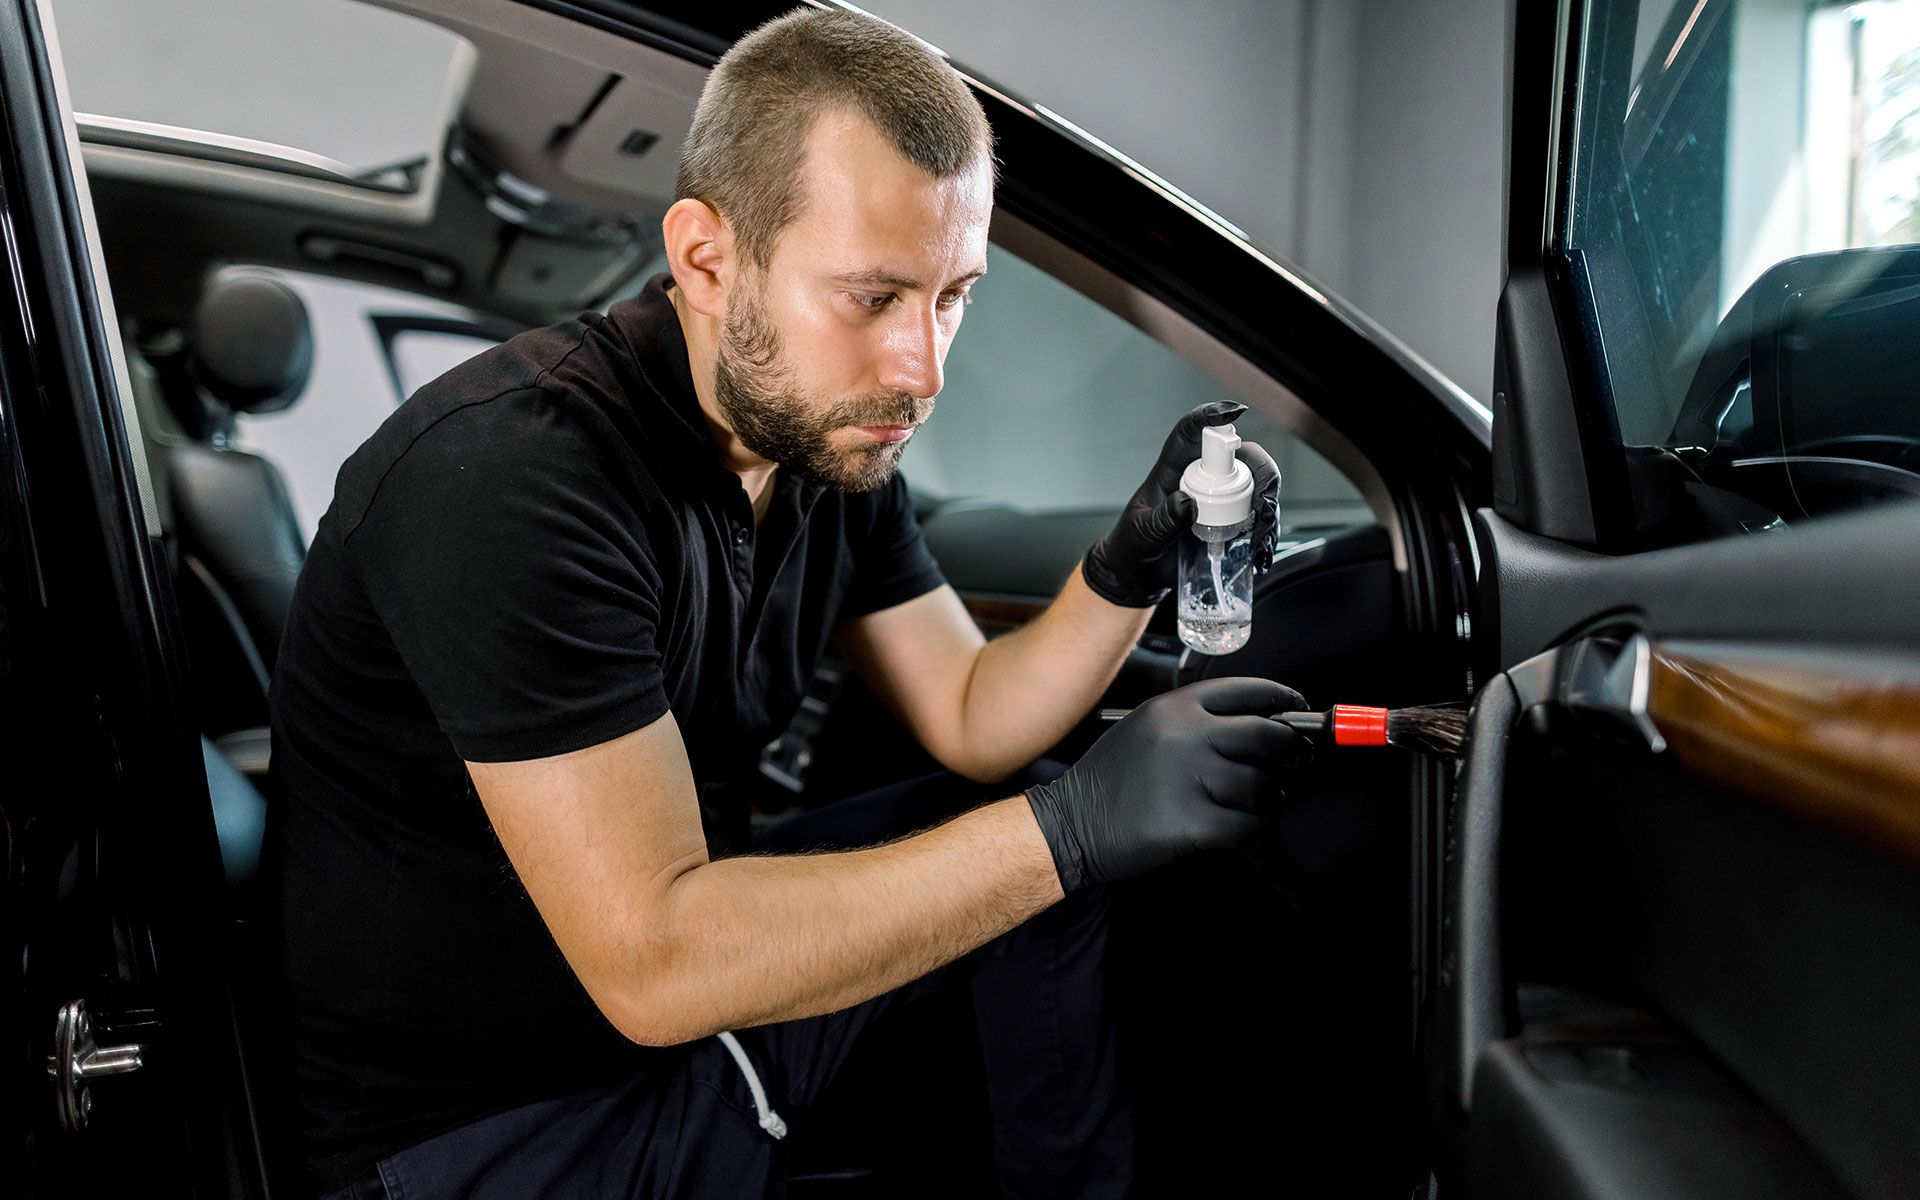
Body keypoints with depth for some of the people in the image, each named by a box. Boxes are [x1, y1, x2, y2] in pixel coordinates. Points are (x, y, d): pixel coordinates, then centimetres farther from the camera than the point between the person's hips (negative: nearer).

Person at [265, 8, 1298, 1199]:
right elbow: (651, 963, -31)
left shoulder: (832, 430, -4)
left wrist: (1129, 569, -16)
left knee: (1046, 813, 6)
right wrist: (1070, 827, -32)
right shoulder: (512, 478, -28)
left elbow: (974, 723, 2)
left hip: (697, 949, 8)